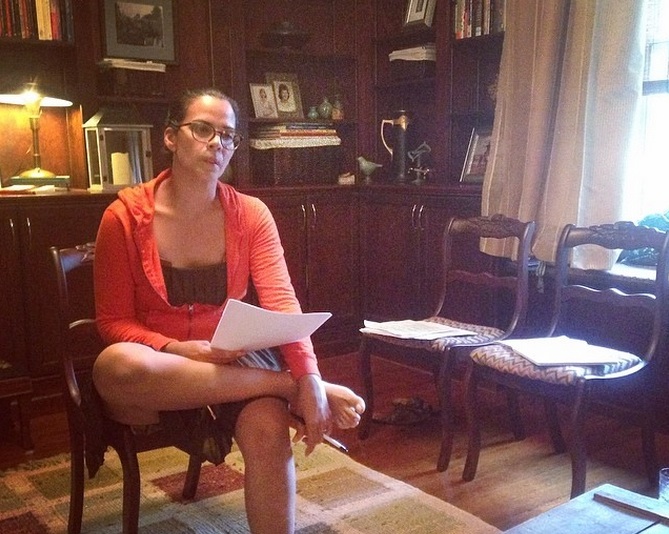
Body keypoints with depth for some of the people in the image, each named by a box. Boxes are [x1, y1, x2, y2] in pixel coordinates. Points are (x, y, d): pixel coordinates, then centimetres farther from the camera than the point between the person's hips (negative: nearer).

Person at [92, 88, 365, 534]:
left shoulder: (251, 214, -2)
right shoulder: (125, 216, -7)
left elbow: (282, 302, -13)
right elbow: (114, 322, -5)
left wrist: (310, 377, -28)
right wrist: (177, 350, -24)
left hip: (232, 361, 1)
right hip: (149, 375, 0)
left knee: (268, 428, -33)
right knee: (116, 366, -37)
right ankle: (287, 387, -26)